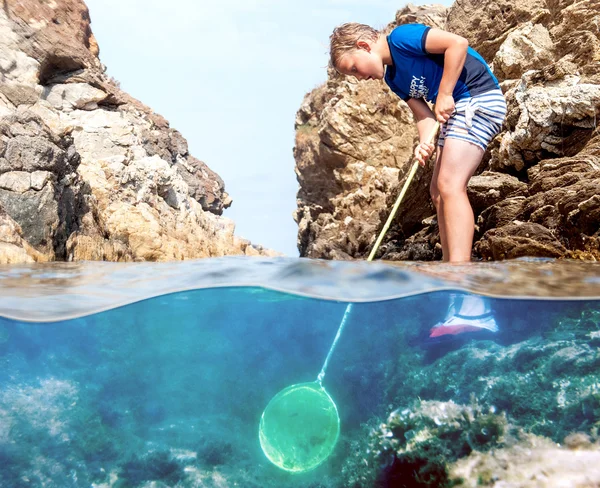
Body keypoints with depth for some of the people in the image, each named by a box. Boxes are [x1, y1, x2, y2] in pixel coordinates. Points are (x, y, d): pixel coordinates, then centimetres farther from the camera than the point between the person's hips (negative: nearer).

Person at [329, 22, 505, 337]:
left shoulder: (401, 37, -10)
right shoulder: (393, 78, 15)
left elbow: (458, 43, -19)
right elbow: (423, 113, 7)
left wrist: (445, 94, -17)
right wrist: (426, 142, -13)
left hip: (478, 97, -11)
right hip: (456, 111, 11)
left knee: (450, 185, -21)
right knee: (439, 192, 11)